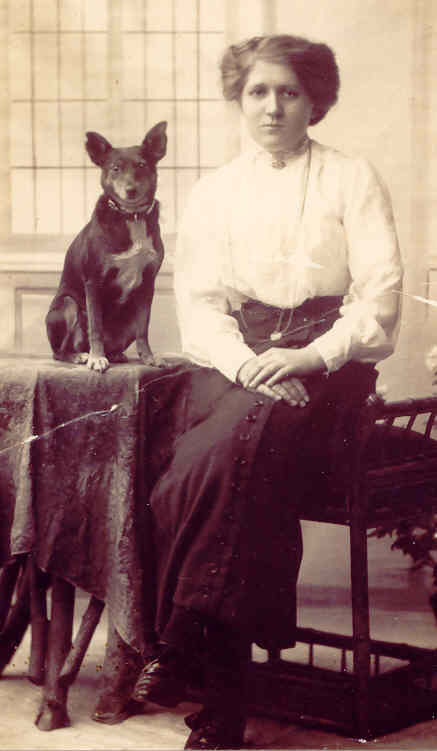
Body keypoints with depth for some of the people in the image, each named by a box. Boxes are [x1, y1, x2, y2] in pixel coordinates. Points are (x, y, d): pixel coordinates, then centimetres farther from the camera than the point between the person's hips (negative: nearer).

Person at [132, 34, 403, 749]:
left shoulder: (352, 179, 10)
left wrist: (311, 356, -15)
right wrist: (243, 362, -11)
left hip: (324, 360, -2)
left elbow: (381, 294, 1)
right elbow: (198, 299, 9)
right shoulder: (214, 192, 19)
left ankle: (181, 645, -26)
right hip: (237, 358, 3)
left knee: (234, 443, -34)